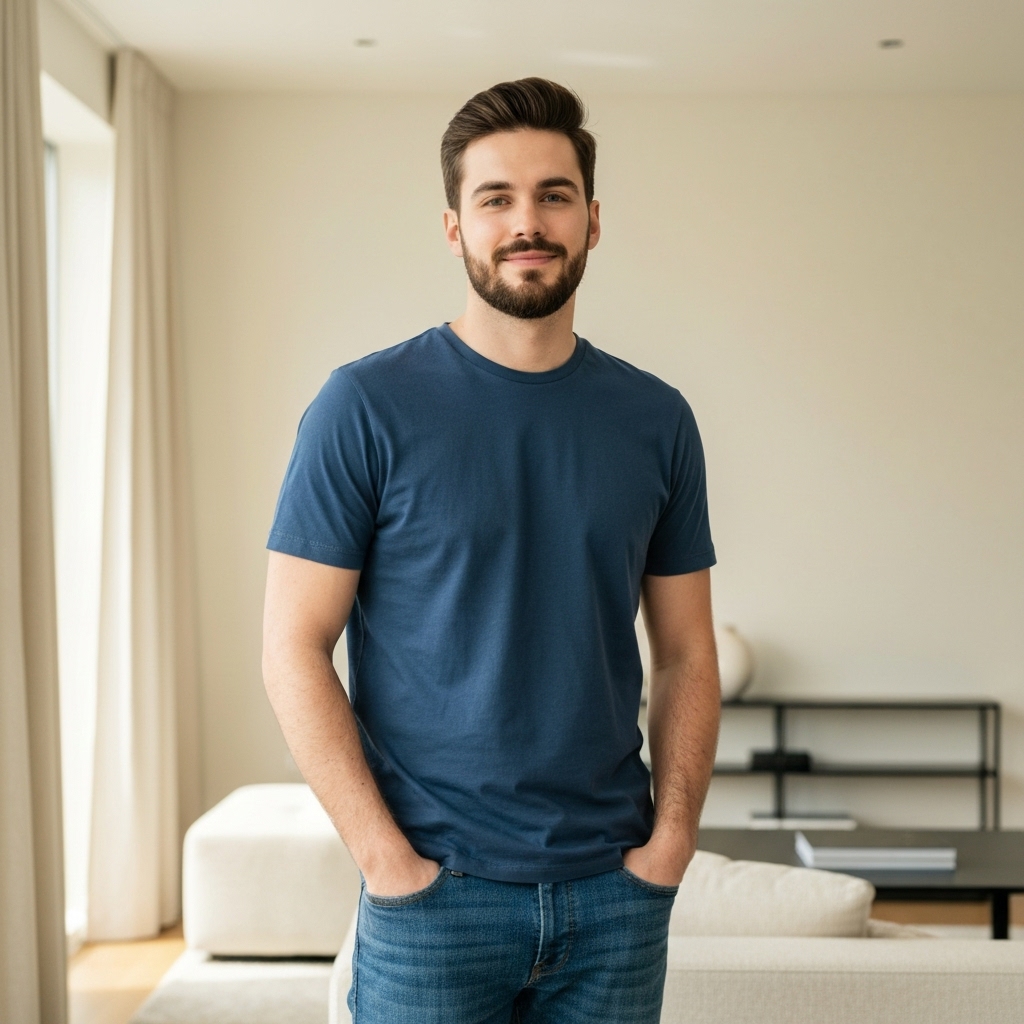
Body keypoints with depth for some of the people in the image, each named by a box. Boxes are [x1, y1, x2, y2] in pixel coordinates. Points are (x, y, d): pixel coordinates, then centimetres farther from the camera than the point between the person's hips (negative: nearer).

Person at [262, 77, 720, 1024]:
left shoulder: (657, 419, 4)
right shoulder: (366, 407, -7)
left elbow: (685, 653, 9)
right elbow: (294, 651, -8)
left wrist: (675, 832, -2)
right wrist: (385, 856, -12)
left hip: (617, 893, 3)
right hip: (437, 892, -3)